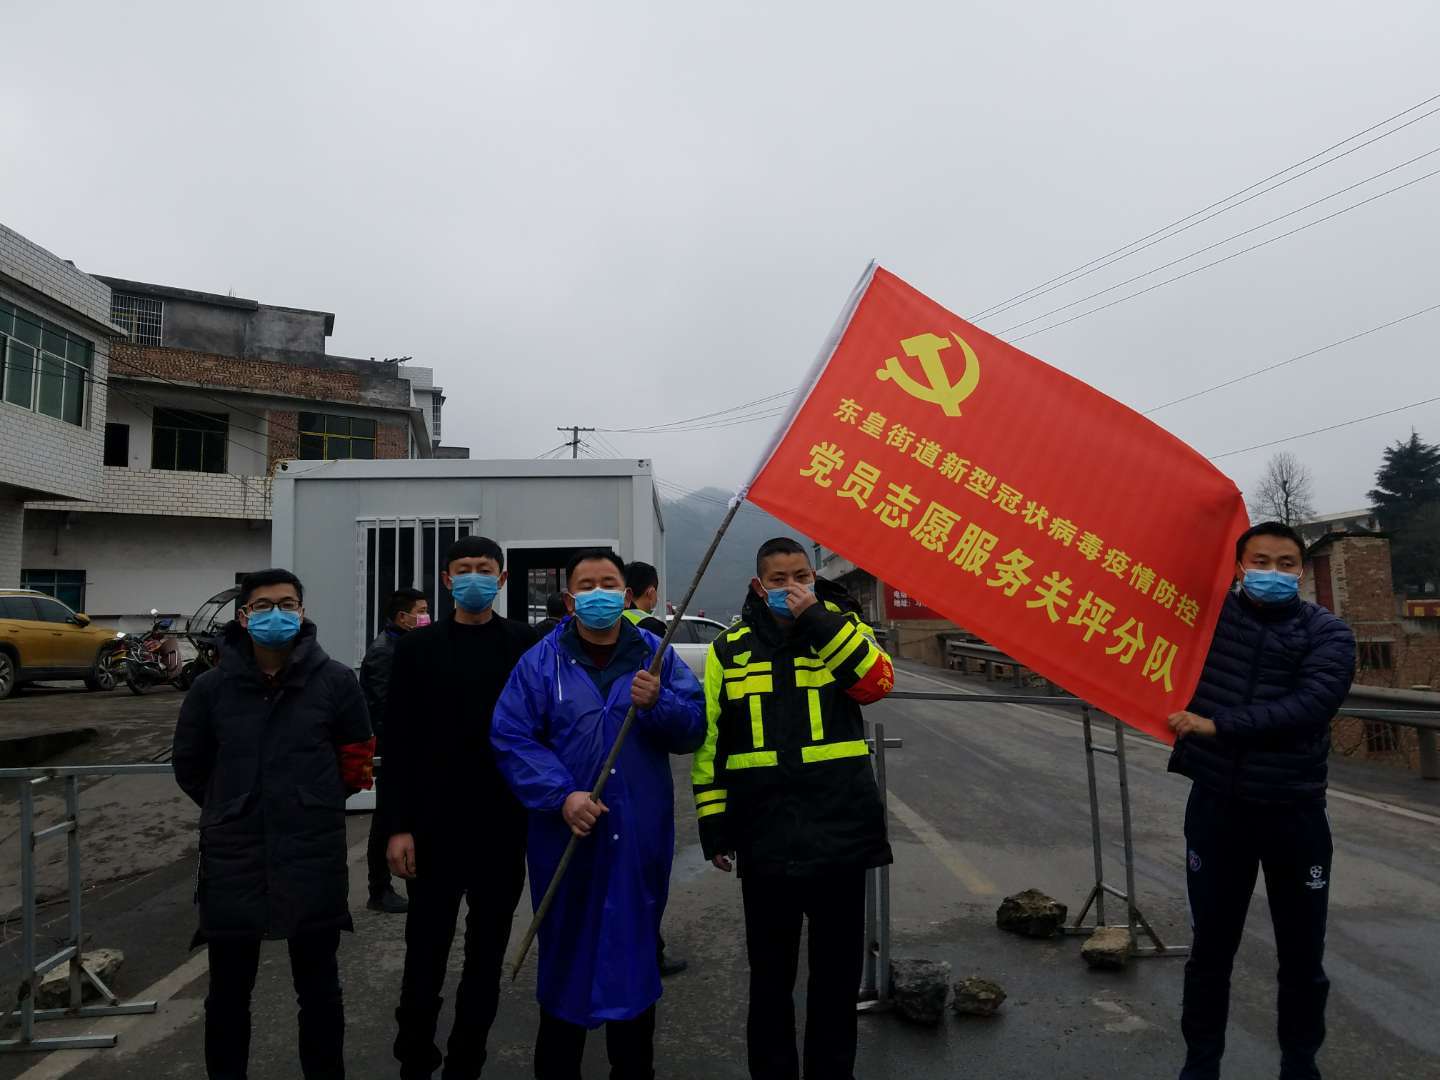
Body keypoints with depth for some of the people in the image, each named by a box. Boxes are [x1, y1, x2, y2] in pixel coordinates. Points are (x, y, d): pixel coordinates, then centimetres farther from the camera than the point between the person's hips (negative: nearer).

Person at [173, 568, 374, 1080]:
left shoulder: (336, 681, -6)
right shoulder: (212, 686, -2)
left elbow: (355, 762, 6)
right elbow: (189, 767, 12)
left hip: (313, 859, -1)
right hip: (232, 859, 1)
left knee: (319, 989, 14)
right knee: (228, 992, 17)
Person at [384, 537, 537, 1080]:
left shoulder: (528, 645, -1)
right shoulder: (417, 647, 2)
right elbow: (397, 743, 0)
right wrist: (398, 826, -5)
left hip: (504, 826, 0)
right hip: (434, 825, 0)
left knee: (487, 954, 12)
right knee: (425, 951, 8)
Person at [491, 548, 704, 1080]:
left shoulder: (657, 655, 4)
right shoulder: (541, 662, 0)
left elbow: (693, 729, 0)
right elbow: (510, 738, -7)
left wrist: (657, 704, -20)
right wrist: (561, 795, -18)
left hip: (641, 837, 1)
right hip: (566, 835, -1)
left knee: (635, 952, 14)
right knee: (565, 954, 11)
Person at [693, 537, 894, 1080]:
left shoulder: (841, 627, 3)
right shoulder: (729, 649, 3)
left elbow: (876, 683, -16)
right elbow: (710, 741, 4)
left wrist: (818, 619, -20)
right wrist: (715, 825, 1)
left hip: (840, 832, 0)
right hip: (765, 841, 0)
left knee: (838, 973, 15)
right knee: (770, 977, 15)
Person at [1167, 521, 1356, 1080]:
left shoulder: (1328, 633, -4)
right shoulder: (1209, 611, 0)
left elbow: (1310, 707, -19)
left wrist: (1217, 725, -22)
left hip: (1295, 814, 0)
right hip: (1216, 807, 1)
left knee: (1302, 956, 14)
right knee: (1211, 949, 14)